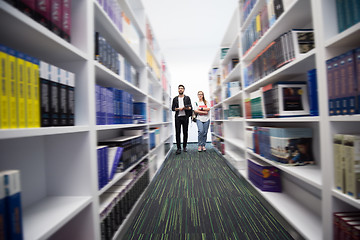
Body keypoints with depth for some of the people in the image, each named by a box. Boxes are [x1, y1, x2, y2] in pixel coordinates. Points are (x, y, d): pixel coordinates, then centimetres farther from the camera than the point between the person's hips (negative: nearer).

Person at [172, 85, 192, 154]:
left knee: (185, 132, 4)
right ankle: (178, 148, 1)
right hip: (178, 117, 0)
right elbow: (173, 108, 6)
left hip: (185, 117, 0)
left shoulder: (187, 98, 11)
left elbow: (190, 107, 2)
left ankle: (184, 147, 16)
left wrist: (184, 108, -14)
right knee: (177, 132, -5)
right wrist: (179, 109, -11)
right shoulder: (175, 99, 14)